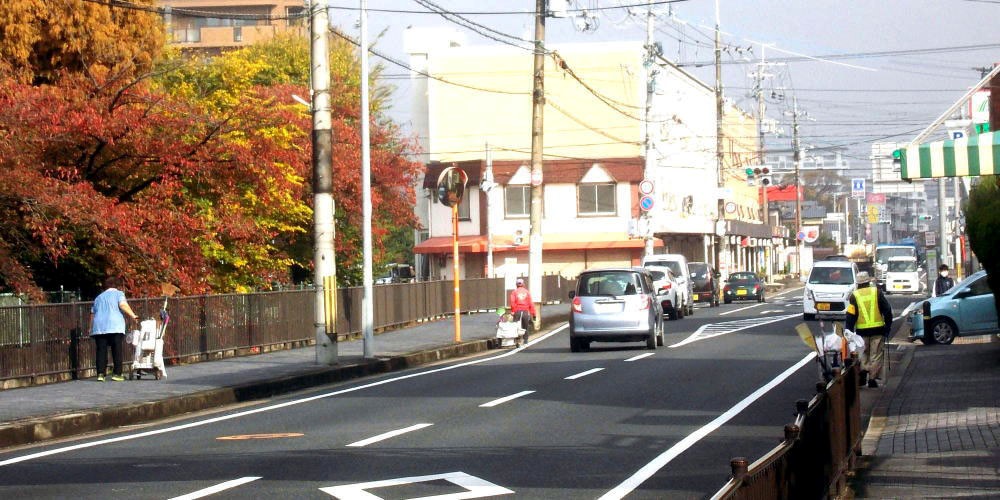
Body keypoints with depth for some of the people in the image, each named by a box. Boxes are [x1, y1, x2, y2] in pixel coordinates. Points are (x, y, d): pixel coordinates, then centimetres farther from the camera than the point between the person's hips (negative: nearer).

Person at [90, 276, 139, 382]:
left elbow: (92, 314, 24)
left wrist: (91, 329, 26)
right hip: (114, 327, -4)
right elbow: (123, 305, -9)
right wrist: (132, 315, -3)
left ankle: (100, 373, -9)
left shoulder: (98, 298, 25)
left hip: (99, 327, 4)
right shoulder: (118, 294, 9)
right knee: (117, 351, -1)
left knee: (101, 351, 0)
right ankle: (117, 373, -5)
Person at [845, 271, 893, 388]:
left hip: (862, 330, 1)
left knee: (863, 353, 17)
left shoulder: (854, 296, 1)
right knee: (876, 355, 5)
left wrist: (849, 331, 4)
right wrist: (888, 326, 9)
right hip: (878, 330, 0)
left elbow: (850, 315, -1)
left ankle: (863, 369, -5)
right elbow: (887, 310, 2)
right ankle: (872, 378, 2)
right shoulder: (877, 292, 2)